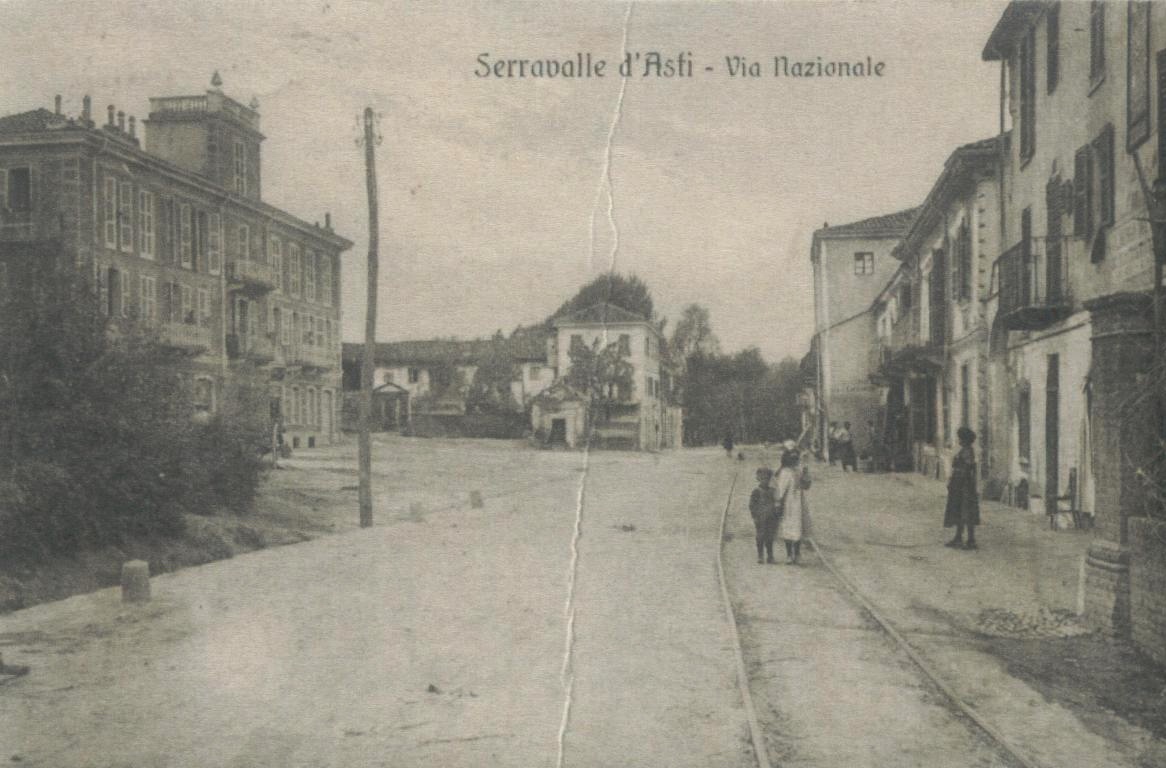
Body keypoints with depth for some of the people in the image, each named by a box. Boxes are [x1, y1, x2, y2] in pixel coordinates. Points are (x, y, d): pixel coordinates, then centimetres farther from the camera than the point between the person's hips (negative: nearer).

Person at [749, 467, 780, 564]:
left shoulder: (772, 490, 10)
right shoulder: (757, 491, -4)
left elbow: (776, 503, 18)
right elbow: (752, 505, -5)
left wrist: (777, 516, 11)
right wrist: (755, 517, -11)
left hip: (771, 519, 4)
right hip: (761, 519, -4)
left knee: (770, 538, 8)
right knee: (761, 538, 0)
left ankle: (770, 557, 14)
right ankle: (760, 557, 7)